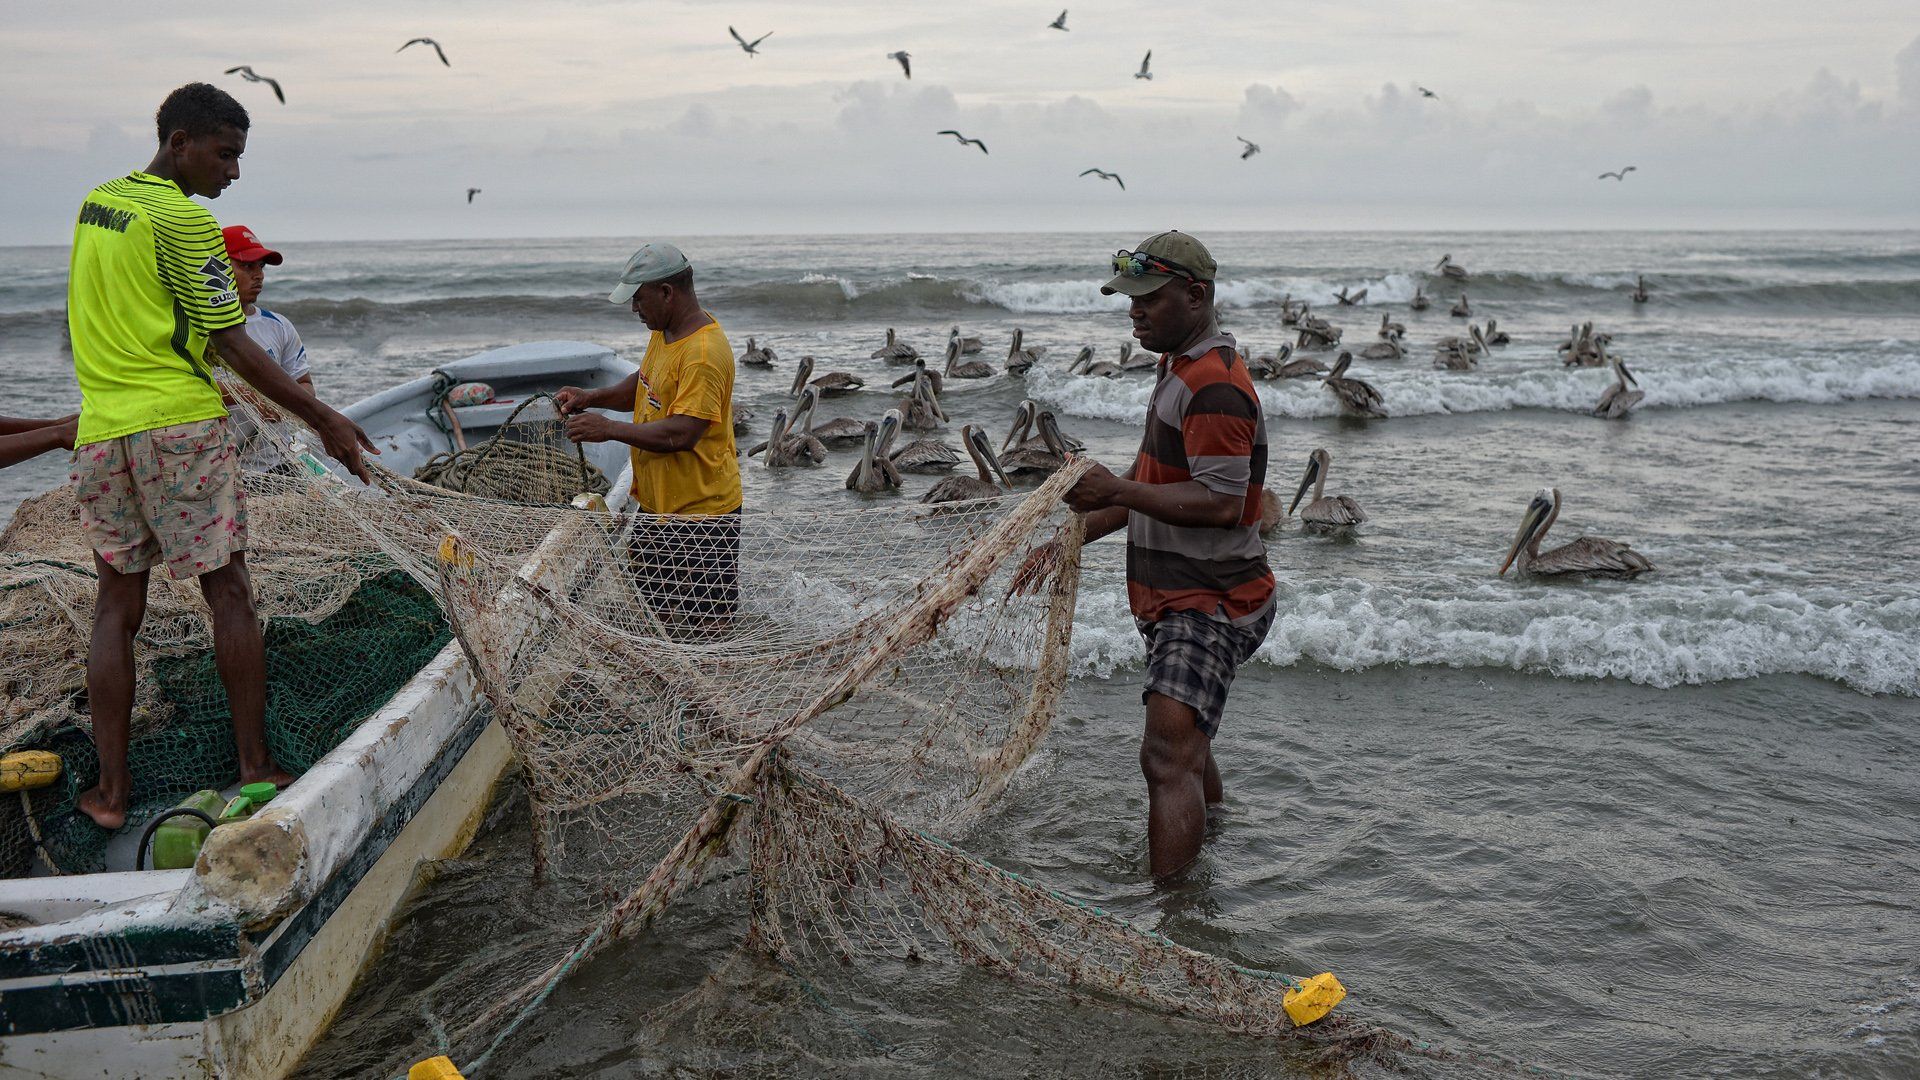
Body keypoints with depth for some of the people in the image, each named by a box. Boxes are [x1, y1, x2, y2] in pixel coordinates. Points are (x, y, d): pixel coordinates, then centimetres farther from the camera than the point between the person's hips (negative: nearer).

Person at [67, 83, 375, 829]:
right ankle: (254, 767, 6)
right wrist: (322, 419, -9)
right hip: (180, 424, -7)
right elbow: (232, 345, -12)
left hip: (101, 428, 7)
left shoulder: (96, 203, 15)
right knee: (227, 593, 2)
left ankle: (110, 789, 10)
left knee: (117, 603, 9)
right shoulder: (185, 219, -9)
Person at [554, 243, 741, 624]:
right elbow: (643, 385, 23)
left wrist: (609, 429, -21)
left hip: (699, 511, -10)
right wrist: (592, 398, 6)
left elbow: (681, 434, -29)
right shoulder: (665, 329, 8)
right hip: (657, 503, 10)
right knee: (658, 613, 17)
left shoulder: (704, 353, -24)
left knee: (702, 623, -2)